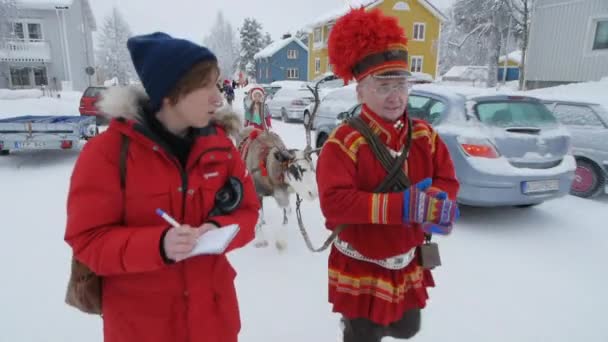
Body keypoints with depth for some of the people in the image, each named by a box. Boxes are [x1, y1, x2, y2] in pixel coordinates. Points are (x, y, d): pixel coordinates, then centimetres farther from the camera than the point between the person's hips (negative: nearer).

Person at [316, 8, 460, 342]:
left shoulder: (424, 135, -1)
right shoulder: (345, 140, -21)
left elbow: (448, 182, 1)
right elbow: (334, 202, -30)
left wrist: (432, 199, -23)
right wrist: (404, 206, -36)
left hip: (409, 264, 6)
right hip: (361, 269, -5)